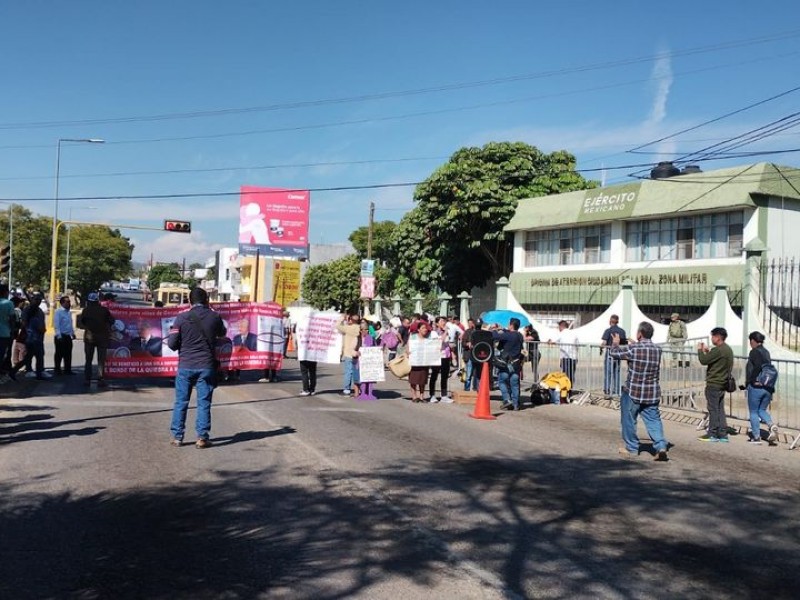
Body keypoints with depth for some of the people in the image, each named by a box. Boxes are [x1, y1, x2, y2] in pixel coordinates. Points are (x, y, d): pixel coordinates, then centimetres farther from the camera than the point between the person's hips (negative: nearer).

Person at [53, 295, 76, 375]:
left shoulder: (69, 312, 14)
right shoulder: (58, 311, -10)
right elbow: (56, 324, -16)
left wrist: (73, 333, 19)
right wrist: (59, 336, -21)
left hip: (68, 336, 8)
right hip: (61, 336, -7)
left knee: (68, 354, 10)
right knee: (59, 354, 0)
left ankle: (67, 370, 17)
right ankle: (57, 370, 8)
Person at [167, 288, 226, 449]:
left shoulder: (182, 318, -7)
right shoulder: (215, 317, -3)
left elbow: (172, 344, -5)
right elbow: (222, 334, 17)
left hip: (186, 366, 0)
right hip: (206, 366, 0)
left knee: (181, 402, 10)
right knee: (204, 403, 6)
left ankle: (177, 437, 14)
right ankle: (202, 437, 6)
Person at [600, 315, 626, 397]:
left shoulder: (608, 331, -9)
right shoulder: (622, 331, 6)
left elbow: (604, 343, -17)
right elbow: (625, 343, 5)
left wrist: (601, 348, 1)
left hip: (610, 354, -4)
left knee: (608, 373, 2)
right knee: (616, 373, 13)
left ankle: (607, 392, 1)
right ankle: (616, 391, 16)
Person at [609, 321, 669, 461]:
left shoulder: (633, 349, -17)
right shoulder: (657, 350, 0)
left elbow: (614, 353, -4)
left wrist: (615, 343, 16)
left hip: (633, 392, -4)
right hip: (652, 394, 4)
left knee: (629, 420, 12)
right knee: (653, 420, 9)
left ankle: (632, 448, 21)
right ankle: (661, 446, -7)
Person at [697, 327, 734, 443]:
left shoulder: (718, 350, -19)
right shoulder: (728, 350, 14)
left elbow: (703, 360, -18)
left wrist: (700, 350, -2)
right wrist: (708, 351, 15)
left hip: (714, 384, -9)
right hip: (722, 384, 9)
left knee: (713, 409, -3)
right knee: (720, 409, 12)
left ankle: (712, 434, 1)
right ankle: (722, 434, 13)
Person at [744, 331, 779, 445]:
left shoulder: (754, 352, -10)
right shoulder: (766, 352, 13)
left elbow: (759, 366, -22)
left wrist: (750, 380, -13)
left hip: (756, 386, -7)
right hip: (768, 387, 7)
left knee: (753, 412, 5)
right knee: (762, 410, 18)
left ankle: (756, 437, 7)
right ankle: (772, 425, -8)